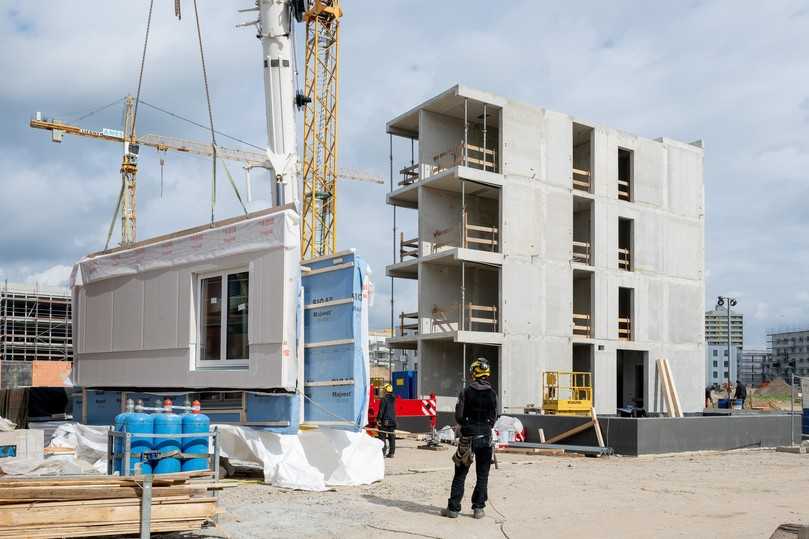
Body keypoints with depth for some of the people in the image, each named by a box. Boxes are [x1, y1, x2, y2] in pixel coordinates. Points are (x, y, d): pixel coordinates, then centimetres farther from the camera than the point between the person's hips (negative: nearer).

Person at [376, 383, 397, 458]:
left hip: (385, 421, -7)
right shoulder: (393, 399, 8)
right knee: (392, 437, 8)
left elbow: (381, 410, -15)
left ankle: (383, 452, -5)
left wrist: (378, 419, -11)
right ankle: (391, 453, 10)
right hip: (393, 420, 7)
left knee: (382, 436, 0)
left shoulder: (384, 399, -13)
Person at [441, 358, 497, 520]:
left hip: (468, 436, -1)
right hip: (485, 437, 1)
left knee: (460, 474, 5)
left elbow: (459, 415, -7)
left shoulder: (467, 391, -7)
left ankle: (453, 508, 6)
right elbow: (494, 417, -1)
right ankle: (478, 508, 11)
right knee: (482, 475, 10)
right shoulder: (492, 393, -2)